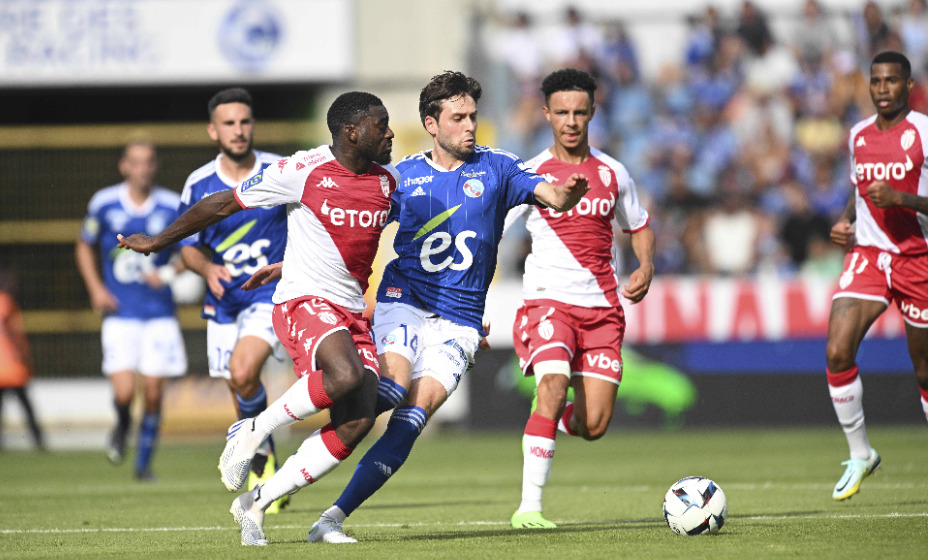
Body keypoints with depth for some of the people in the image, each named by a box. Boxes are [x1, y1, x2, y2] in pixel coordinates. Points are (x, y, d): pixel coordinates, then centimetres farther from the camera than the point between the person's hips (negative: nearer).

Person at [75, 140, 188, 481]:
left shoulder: (172, 207, -2)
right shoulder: (104, 204, -1)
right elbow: (84, 248, 14)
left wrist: (168, 273, -9)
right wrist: (95, 288, 1)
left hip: (159, 312, 1)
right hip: (120, 314, -1)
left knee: (153, 394, 0)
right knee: (124, 392, -14)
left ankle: (144, 462, 18)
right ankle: (122, 427, 21)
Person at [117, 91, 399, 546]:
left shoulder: (387, 181, 8)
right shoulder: (302, 171, -10)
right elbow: (222, 205, 1)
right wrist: (158, 242, 10)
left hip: (353, 312, 6)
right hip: (303, 303, -6)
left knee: (356, 423, -10)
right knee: (346, 375, -35)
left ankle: (256, 504, 2)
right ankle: (252, 432, -10)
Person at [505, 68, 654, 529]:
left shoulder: (612, 172, 10)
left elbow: (640, 227, 24)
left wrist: (646, 267, 3)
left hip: (602, 306, 3)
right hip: (548, 299, -3)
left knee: (594, 426, -3)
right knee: (553, 386, -29)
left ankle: (559, 419, 35)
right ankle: (529, 507, -26)